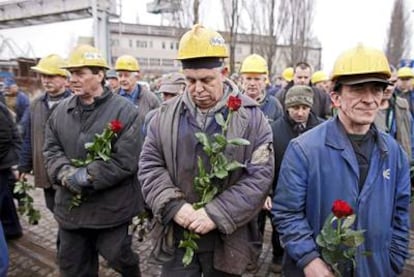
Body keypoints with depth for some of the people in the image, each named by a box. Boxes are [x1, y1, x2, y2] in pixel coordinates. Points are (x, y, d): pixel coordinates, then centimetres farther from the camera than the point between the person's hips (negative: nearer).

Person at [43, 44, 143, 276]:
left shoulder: (125, 110, -14)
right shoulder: (61, 111, 6)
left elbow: (125, 160, -19)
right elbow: (51, 149, 5)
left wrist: (86, 177, -21)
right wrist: (66, 174, -15)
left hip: (111, 207, -5)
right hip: (71, 207, 6)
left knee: (118, 256, 13)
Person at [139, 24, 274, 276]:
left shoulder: (251, 116, -8)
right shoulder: (167, 114, 2)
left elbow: (260, 176, -12)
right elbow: (150, 166, 2)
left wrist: (217, 214, -18)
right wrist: (173, 205, -13)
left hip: (227, 239, -2)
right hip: (176, 236, 2)